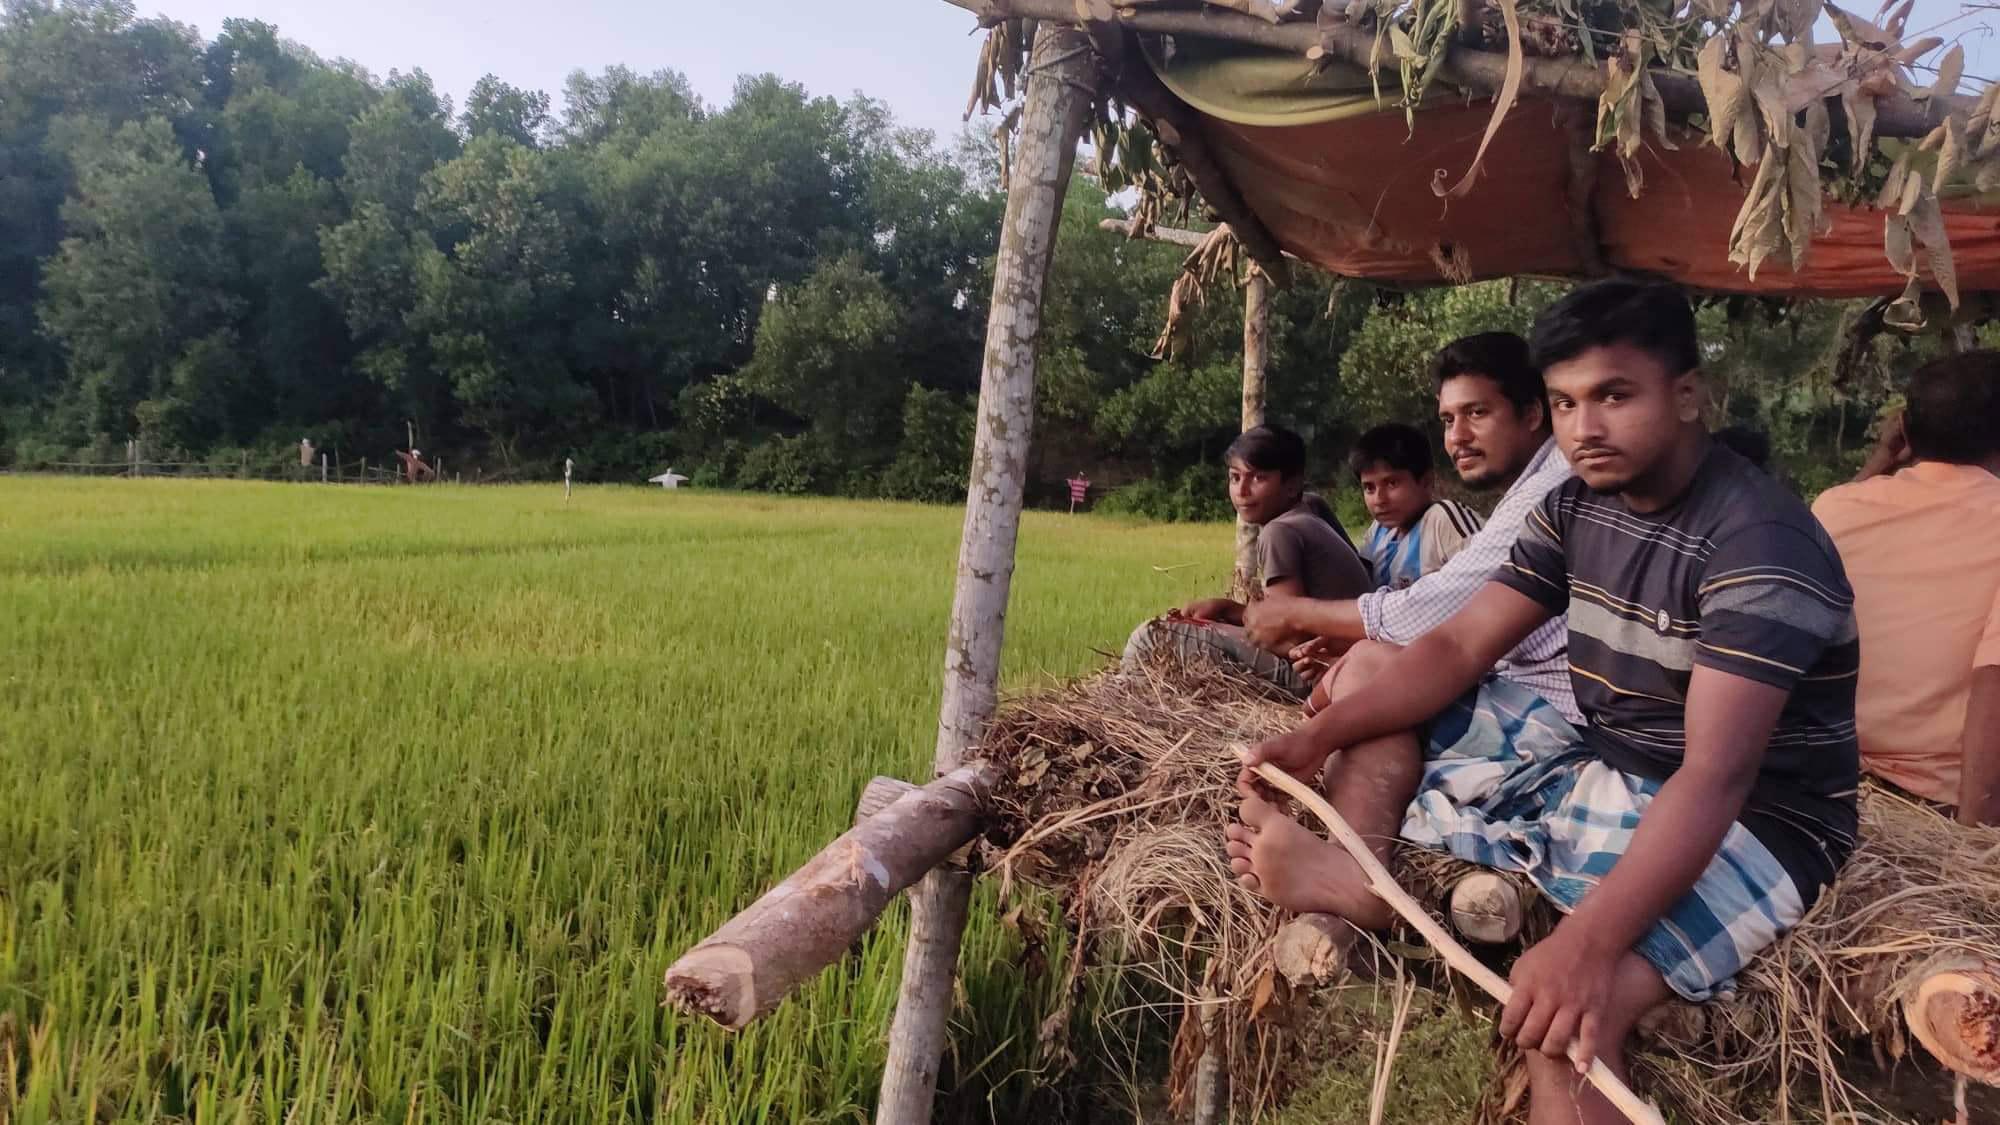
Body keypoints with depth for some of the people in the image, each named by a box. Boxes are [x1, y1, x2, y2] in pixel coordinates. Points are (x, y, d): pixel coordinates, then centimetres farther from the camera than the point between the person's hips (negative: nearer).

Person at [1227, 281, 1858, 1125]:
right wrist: (1316, 736, -16)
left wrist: (1588, 940, -44)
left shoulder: (1760, 544, -23)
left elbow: (1715, 779, -32)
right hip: (1600, 768, 8)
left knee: (1561, 1009, -38)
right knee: (1374, 667, 2)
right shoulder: (1574, 507, 1)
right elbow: (1457, 649, -1)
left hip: (1742, 824, -8)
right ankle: (1351, 878, -19)